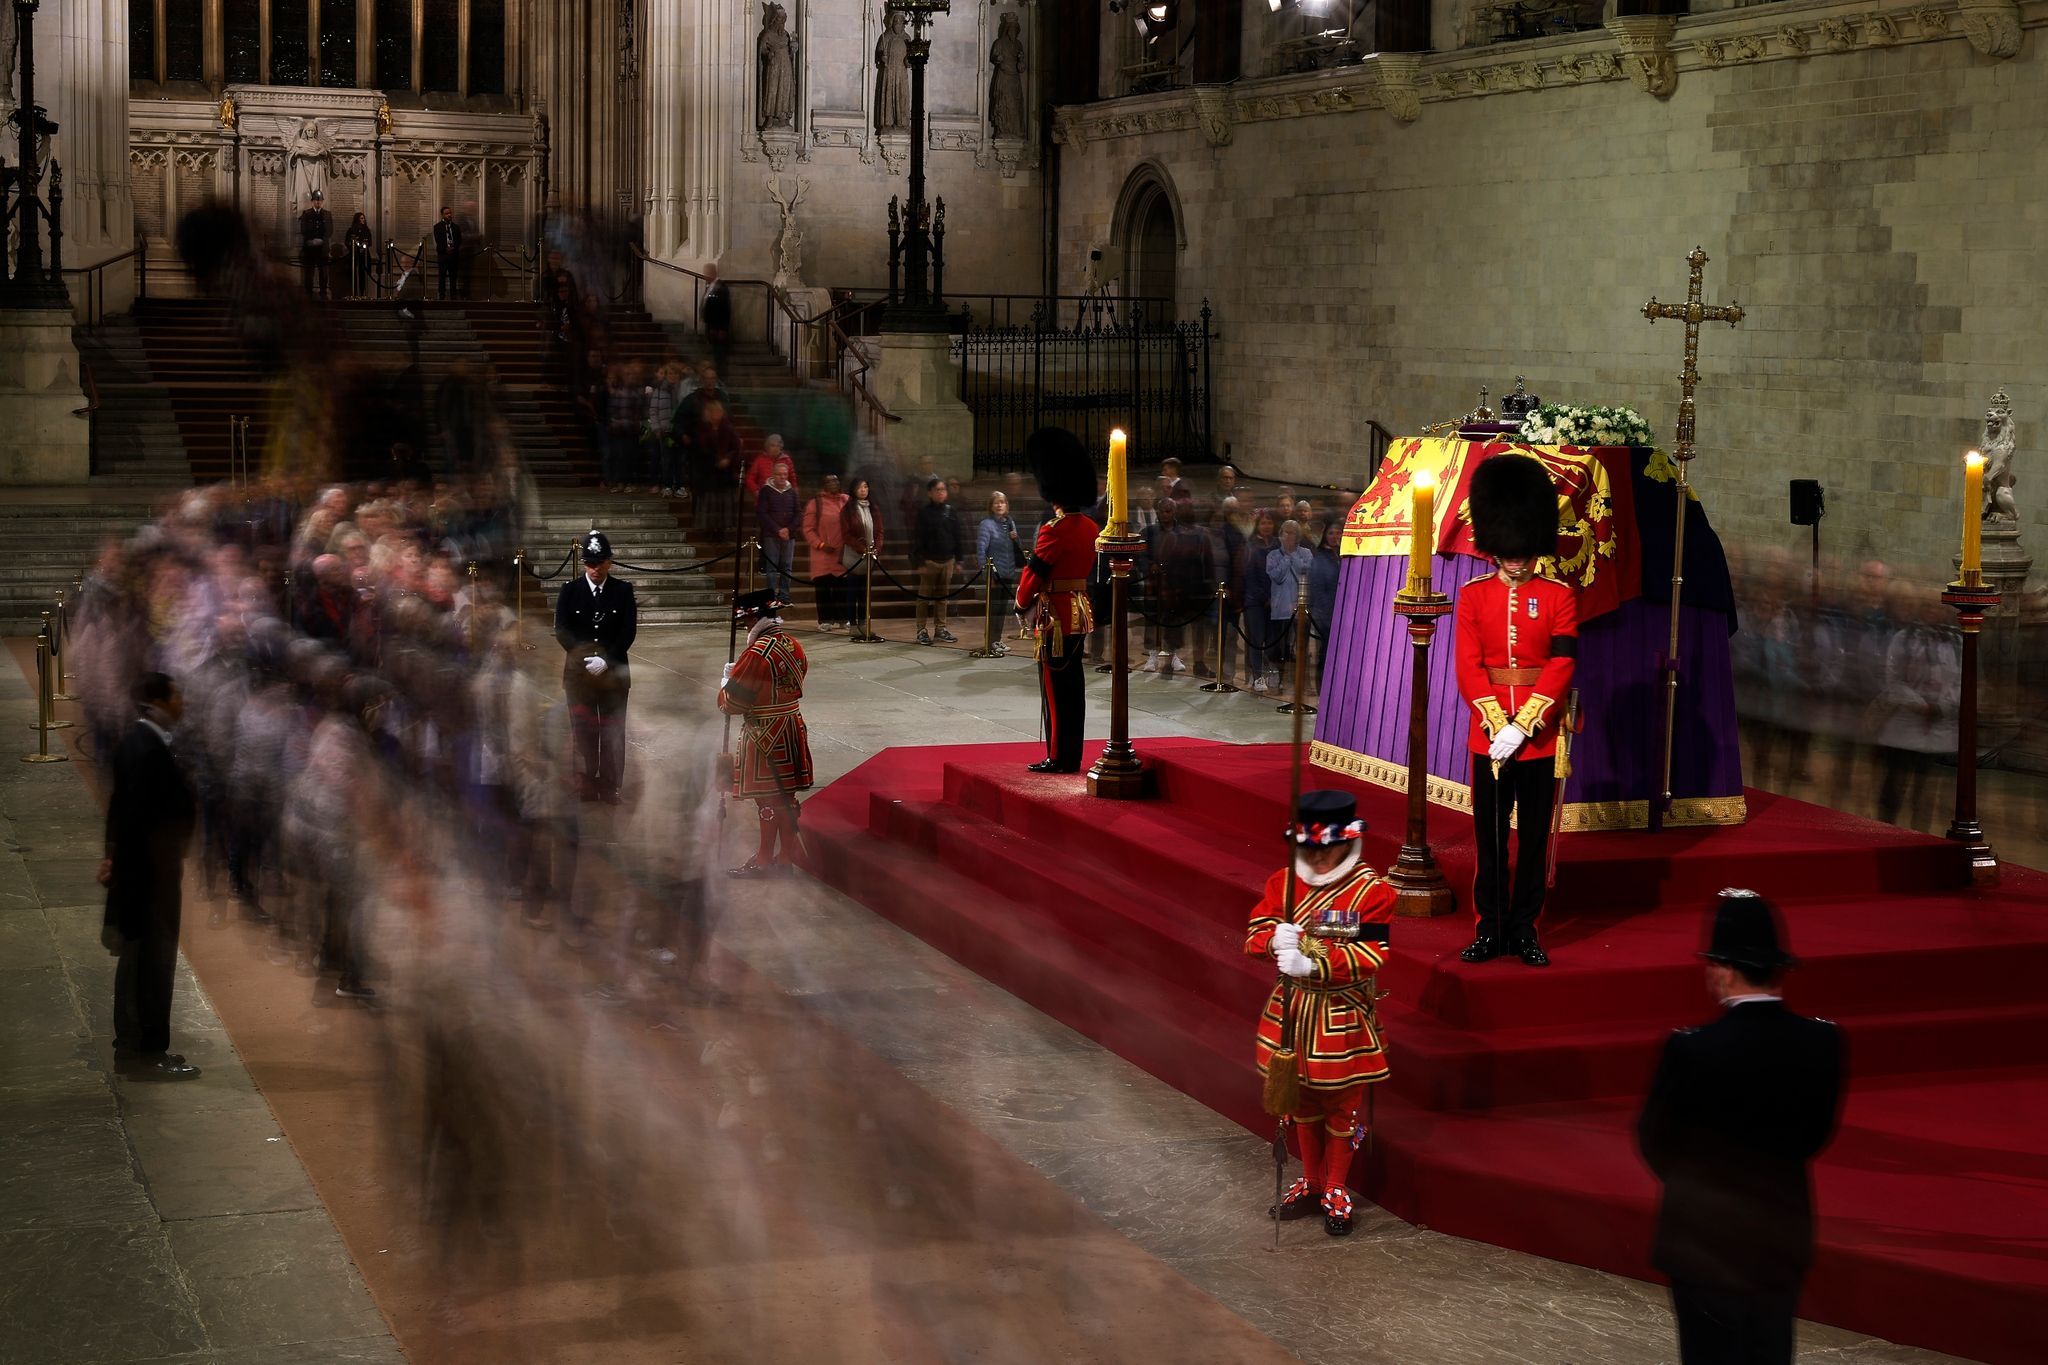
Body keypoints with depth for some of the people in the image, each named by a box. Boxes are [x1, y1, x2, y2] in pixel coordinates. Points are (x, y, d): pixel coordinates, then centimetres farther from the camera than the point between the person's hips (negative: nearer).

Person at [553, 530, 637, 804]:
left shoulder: (623, 591, 2)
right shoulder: (569, 591, 3)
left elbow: (629, 632, -3)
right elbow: (561, 631, -1)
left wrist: (605, 661, -14)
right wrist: (586, 658, -13)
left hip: (614, 673, 0)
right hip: (578, 673, 0)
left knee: (613, 733, 2)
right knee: (583, 731, 2)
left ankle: (611, 788, 7)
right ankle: (585, 788, 8)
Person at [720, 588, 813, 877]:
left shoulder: (757, 653, -22)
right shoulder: (793, 645, 3)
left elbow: (732, 703, -20)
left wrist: (727, 682, 2)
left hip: (764, 734, -8)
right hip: (792, 726, 8)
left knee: (768, 797, 2)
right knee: (785, 794, 17)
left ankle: (765, 858, 10)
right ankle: (789, 851, 26)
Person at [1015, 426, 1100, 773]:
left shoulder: (1053, 531, -19)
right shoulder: (1090, 527, 6)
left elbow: (1033, 573, -13)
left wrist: (1022, 604, 2)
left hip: (1055, 617, -8)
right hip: (1081, 612, 8)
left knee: (1055, 688, -1)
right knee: (1072, 685, 12)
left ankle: (1059, 758, 2)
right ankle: (1072, 757, 17)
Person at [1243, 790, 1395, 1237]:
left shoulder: (1372, 890, -14)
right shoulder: (1283, 882, 0)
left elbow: (1371, 955, -20)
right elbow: (1255, 932, -2)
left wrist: (1312, 964, -31)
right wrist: (1275, 940, -27)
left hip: (1343, 1018, -4)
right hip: (1292, 1011, 4)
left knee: (1341, 1106, 8)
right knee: (1301, 1101, 17)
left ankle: (1336, 1192, 24)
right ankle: (1311, 1184, 33)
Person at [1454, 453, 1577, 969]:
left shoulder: (1560, 597, 0)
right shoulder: (1473, 595, 3)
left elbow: (1561, 666, -7)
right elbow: (1469, 667, -3)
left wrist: (1522, 727, -16)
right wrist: (1497, 726, -14)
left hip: (1541, 735, 0)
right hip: (1488, 735, 1)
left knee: (1535, 836, 6)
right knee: (1490, 838, 6)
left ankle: (1524, 929, 15)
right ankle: (1490, 929, 15)